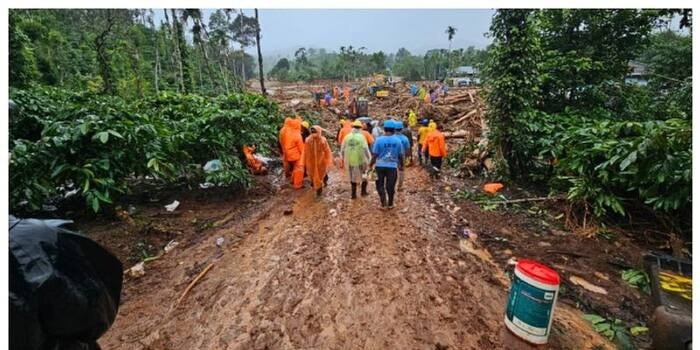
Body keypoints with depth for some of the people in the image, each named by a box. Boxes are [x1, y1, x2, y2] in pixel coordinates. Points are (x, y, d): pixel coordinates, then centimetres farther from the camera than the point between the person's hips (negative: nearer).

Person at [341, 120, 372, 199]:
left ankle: (353, 194, 21)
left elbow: (342, 150, 7)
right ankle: (363, 191, 21)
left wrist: (344, 158, 21)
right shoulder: (361, 137, -10)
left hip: (350, 161, 4)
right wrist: (369, 159, -5)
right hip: (360, 160, -3)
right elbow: (366, 149, -14)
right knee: (364, 175, 18)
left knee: (353, 177, 17)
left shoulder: (347, 137, 1)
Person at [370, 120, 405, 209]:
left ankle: (384, 204, 10)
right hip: (392, 166, 2)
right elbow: (400, 155, 5)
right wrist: (401, 165, 19)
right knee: (390, 186, 12)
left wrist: (371, 164, 5)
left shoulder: (379, 140, -8)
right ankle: (390, 204, 25)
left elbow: (375, 154, -7)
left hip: (380, 166, -1)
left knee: (380, 185, 12)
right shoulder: (398, 140, -1)